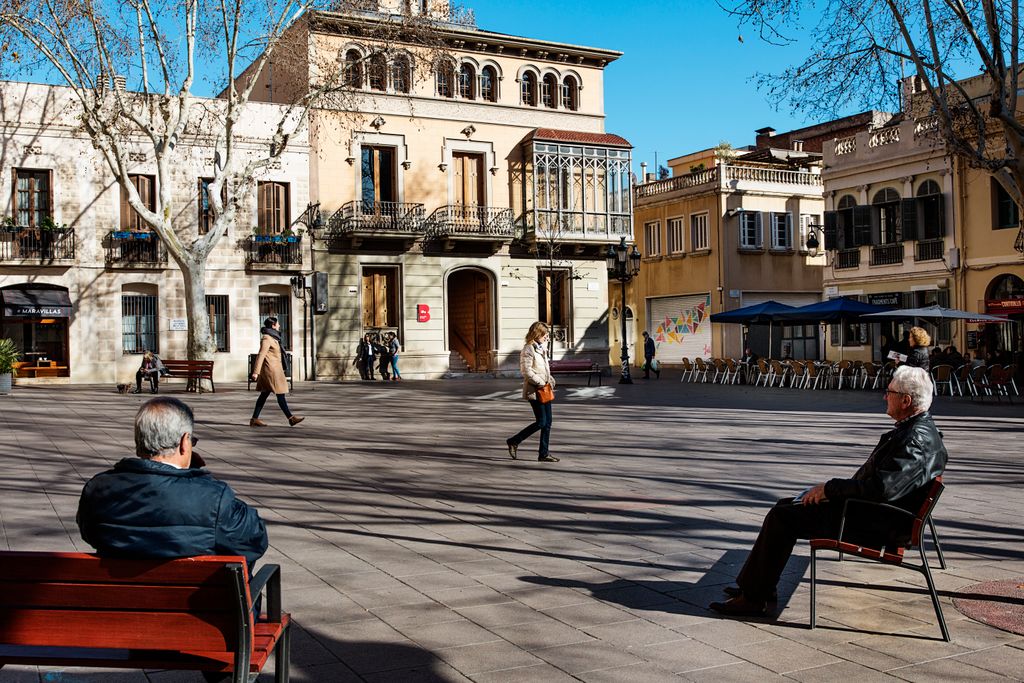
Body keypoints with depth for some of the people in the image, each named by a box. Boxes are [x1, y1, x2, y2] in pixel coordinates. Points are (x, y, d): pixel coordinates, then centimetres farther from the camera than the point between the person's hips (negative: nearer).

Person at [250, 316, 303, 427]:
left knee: (264, 394, 9)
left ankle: (254, 419, 10)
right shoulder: (266, 338, -13)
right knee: (280, 394, -5)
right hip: (271, 370, -10)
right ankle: (291, 418, -1)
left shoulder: (272, 338, 16)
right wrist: (256, 372, -21)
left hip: (273, 370, 10)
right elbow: (261, 355, -18)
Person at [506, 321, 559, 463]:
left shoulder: (541, 348, 15)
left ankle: (543, 454, 13)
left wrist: (550, 380, 8)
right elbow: (527, 371, -19)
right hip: (534, 390, -9)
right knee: (541, 422, -8)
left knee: (548, 422, 7)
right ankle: (514, 442, 6)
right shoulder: (528, 349, -13)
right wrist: (541, 382, -16)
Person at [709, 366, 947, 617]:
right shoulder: (916, 428, 11)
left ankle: (754, 599, -2)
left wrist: (829, 489, -20)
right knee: (785, 507, 11)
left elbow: (881, 487, -31)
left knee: (781, 518, -11)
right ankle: (754, 585, 16)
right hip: (866, 511, 11)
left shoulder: (917, 440, -22)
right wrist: (832, 489, 6)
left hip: (875, 526, -11)